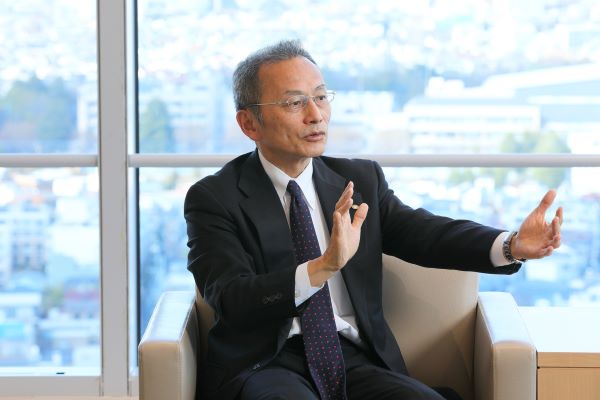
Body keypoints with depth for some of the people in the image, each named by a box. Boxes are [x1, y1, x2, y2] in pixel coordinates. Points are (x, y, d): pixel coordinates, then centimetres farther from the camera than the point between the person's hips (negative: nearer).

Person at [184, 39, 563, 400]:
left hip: (354, 359, 4)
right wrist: (324, 267, -31)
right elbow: (232, 301, -15)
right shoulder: (215, 198, -2)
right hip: (265, 364, -3)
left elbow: (421, 232, -1)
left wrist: (511, 246, -19)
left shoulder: (360, 179, 13)